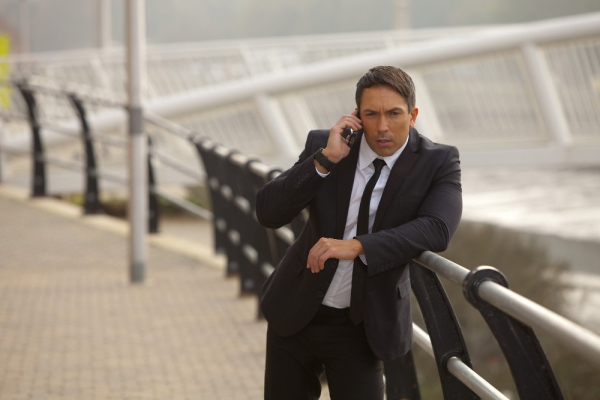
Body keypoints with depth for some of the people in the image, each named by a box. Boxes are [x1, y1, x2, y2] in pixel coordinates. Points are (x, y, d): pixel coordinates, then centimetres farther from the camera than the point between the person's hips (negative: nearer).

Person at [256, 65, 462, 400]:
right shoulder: (324, 145, -7)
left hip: (361, 326, -2)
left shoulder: (438, 162, -11)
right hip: (296, 313, 2)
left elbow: (437, 230, -27)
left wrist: (356, 246, -36)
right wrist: (325, 159, -25)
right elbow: (268, 213, -14)